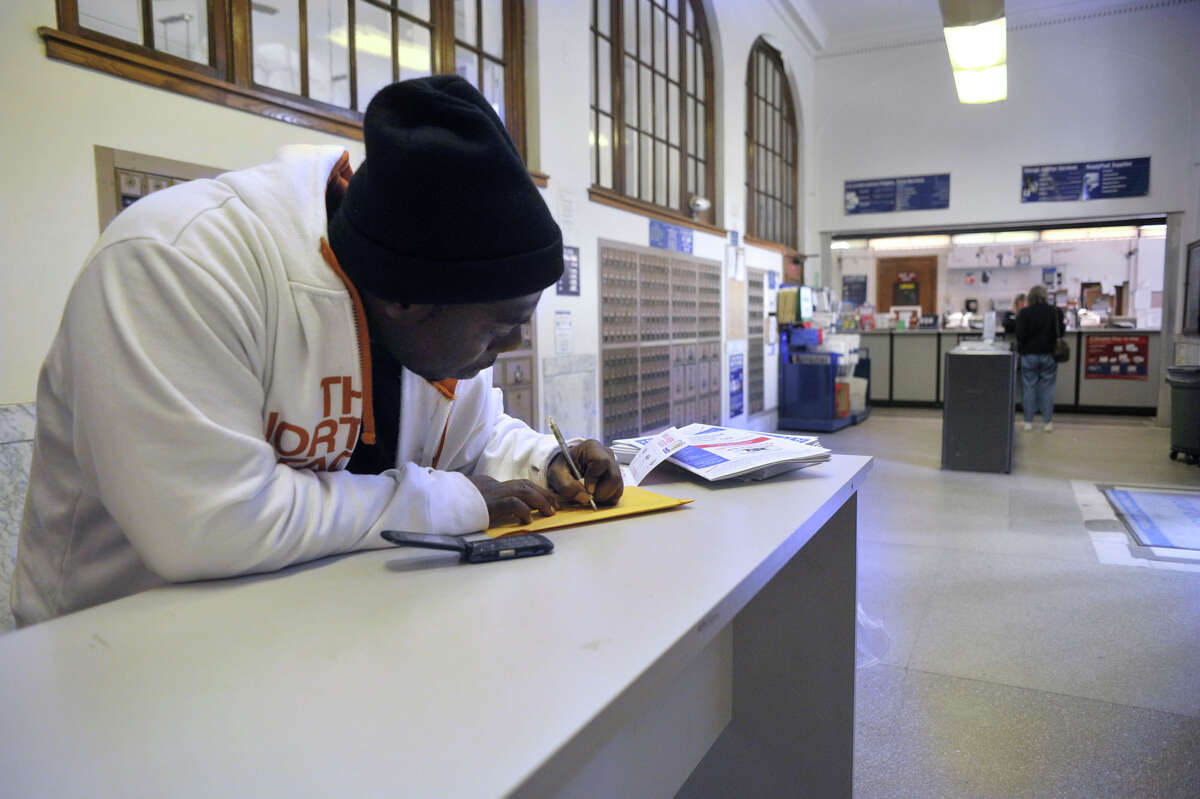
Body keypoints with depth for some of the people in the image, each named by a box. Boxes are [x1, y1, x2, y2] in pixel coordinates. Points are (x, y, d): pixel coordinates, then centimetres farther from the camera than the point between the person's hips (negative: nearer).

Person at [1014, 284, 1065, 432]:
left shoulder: (1024, 312, -9)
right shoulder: (1055, 312, -4)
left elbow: (1020, 334, -12)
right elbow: (1061, 332, 0)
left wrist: (1020, 348, 5)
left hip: (1029, 355, -1)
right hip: (1048, 355, 1)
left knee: (1029, 387, 6)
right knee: (1047, 387, 8)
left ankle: (1028, 421, 10)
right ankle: (1047, 422, 11)